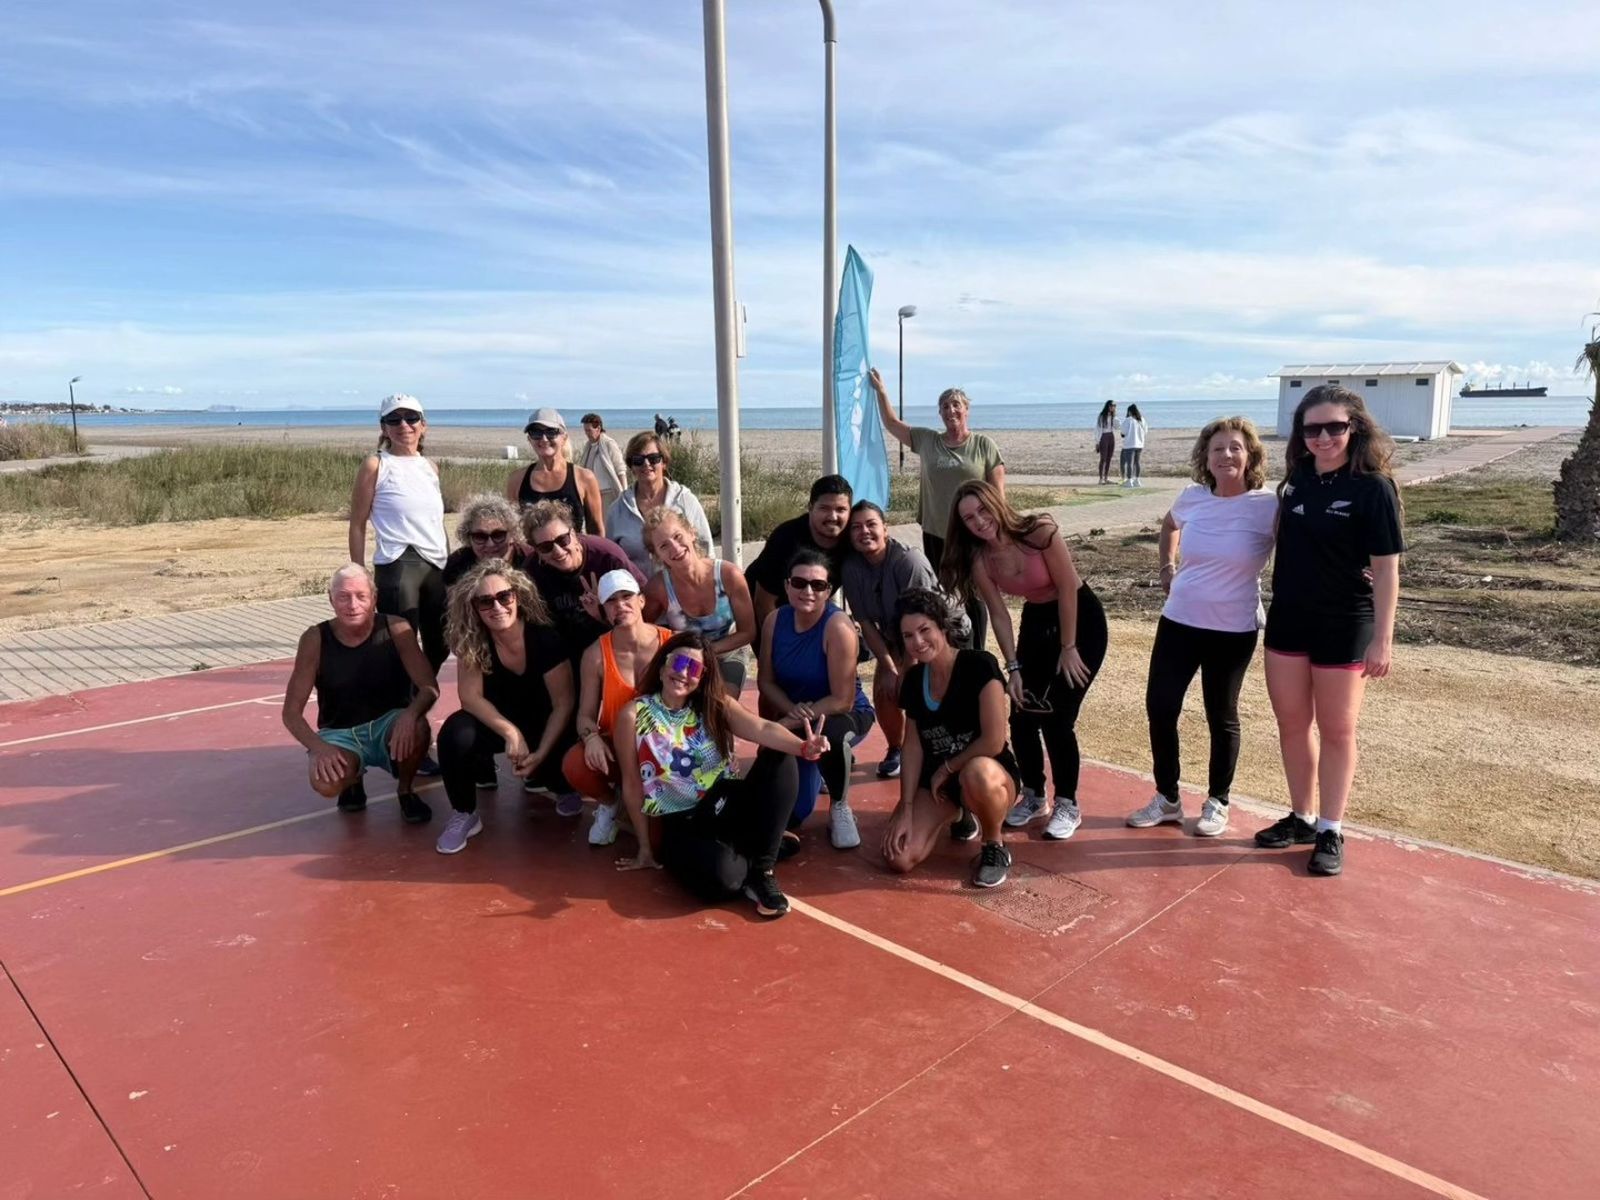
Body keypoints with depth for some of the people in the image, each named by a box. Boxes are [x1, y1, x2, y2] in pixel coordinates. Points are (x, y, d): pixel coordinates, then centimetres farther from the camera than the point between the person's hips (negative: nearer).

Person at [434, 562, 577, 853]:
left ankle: (546, 777, 13)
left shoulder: (544, 637, -24)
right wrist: (511, 733, -29)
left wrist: (541, 754, -28)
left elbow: (564, 704, -19)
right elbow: (470, 696, -16)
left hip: (543, 725, -1)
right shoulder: (472, 640, -15)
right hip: (496, 722, 1)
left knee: (564, 764, -29)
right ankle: (465, 815, -7)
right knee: (454, 734, -29)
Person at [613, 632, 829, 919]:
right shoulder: (634, 714, -5)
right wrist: (645, 848, 1)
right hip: (679, 824, -4)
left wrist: (803, 747, -37)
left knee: (779, 756, -23)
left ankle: (762, 870, -18)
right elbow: (632, 785, -1)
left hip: (727, 808, 4)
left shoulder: (716, 704, 2)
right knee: (723, 876, -37)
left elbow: (762, 728, -16)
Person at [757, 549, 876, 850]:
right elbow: (766, 681, -2)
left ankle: (840, 809, -12)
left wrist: (788, 724, -27)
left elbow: (842, 701, -25)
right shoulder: (775, 621, -10)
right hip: (795, 715, 5)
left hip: (845, 714, -4)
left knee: (829, 734, -42)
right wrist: (793, 709, -22)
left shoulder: (838, 627, -25)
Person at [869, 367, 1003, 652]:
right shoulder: (926, 440, 6)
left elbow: (998, 490, -3)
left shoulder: (984, 444, -2)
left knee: (973, 599, 6)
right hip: (935, 535, 3)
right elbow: (892, 423, 15)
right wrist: (880, 391, 9)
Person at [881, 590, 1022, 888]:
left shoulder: (980, 666, -19)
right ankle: (959, 813, 18)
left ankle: (995, 849, -9)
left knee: (976, 775, -43)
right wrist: (906, 810, -8)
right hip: (936, 780, 6)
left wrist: (946, 768, -10)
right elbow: (913, 747, 0)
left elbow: (994, 741, -22)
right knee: (899, 859, -14)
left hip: (987, 772, -5)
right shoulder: (913, 680, 0)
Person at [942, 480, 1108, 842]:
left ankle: (1067, 805, 10)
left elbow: (1067, 588, -21)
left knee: (1056, 718, -10)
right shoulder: (978, 559, -12)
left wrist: (1068, 648, -16)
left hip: (1081, 620, -5)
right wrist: (1013, 667, -10)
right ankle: (1033, 794, 23)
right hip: (1037, 622, 5)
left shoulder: (1040, 531, -27)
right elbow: (998, 614, -6)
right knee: (1021, 717, -1)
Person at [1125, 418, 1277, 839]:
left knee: (1221, 716, 10)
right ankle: (1167, 799, 22)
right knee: (1159, 707, 5)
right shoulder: (1192, 497, 0)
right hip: (1178, 622, 4)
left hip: (1233, 631, -4)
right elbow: (1169, 526, 22)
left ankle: (1217, 803, 29)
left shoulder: (1267, 505, -14)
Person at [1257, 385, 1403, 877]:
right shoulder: (1298, 480, 3)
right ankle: (1301, 817, 28)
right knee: (1292, 723, 13)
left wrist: (1383, 637, -16)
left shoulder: (1372, 487, -13)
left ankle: (1331, 832, 19)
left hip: (1345, 627, -5)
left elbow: (1386, 568, -13)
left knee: (1337, 731, 7)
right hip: (1287, 621, 6)